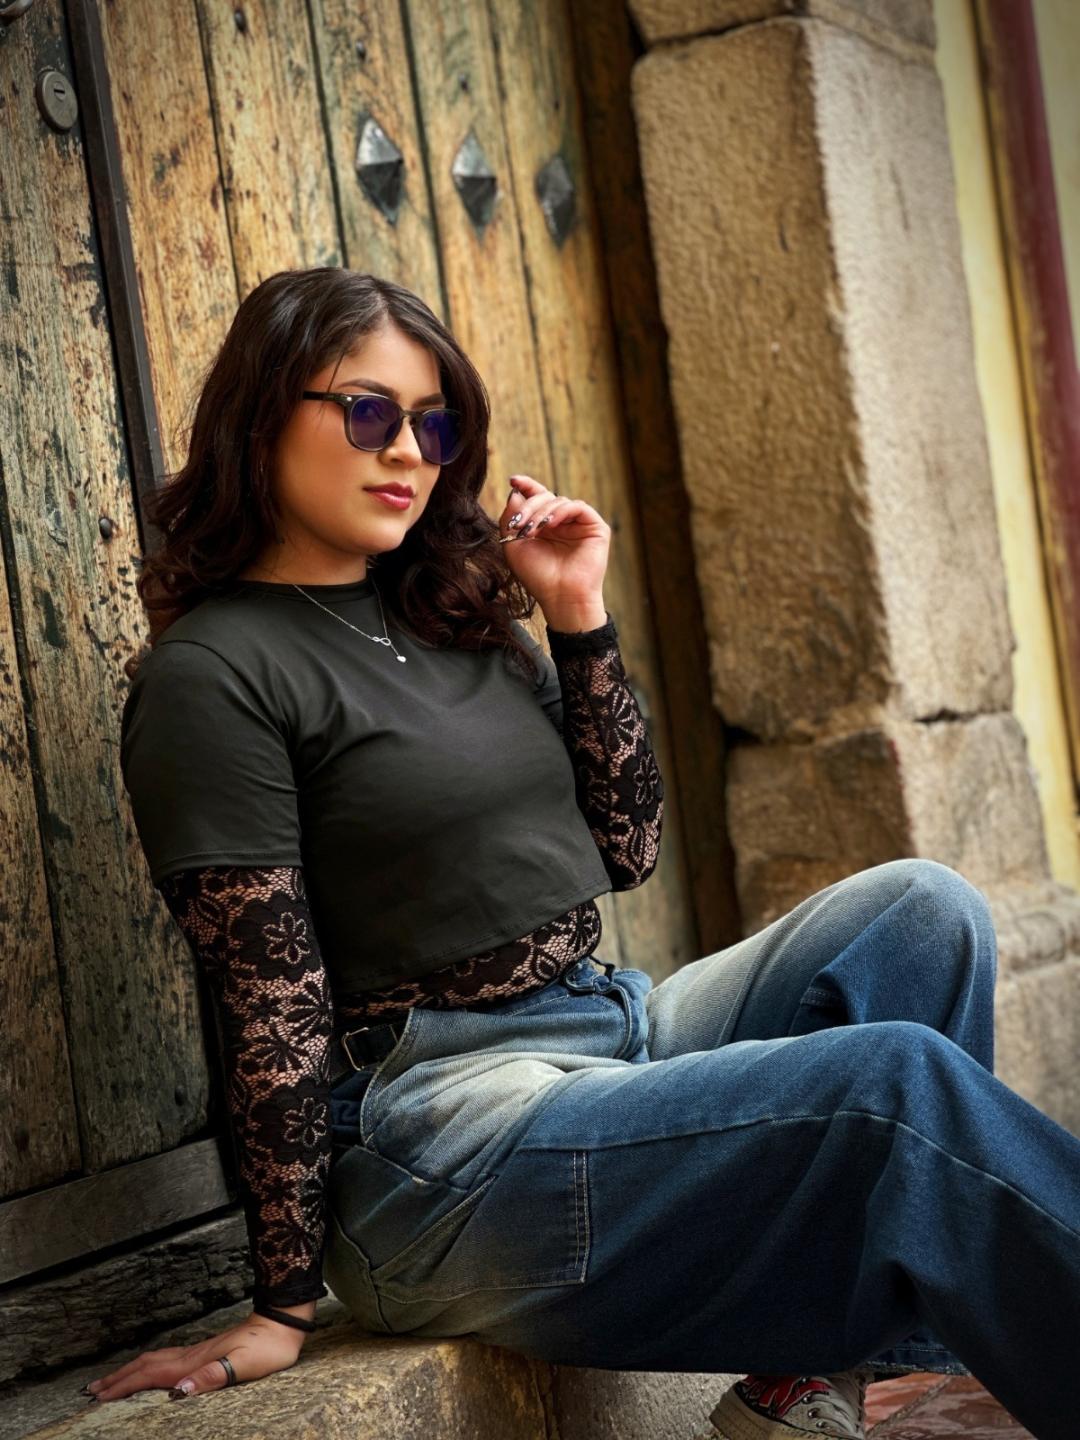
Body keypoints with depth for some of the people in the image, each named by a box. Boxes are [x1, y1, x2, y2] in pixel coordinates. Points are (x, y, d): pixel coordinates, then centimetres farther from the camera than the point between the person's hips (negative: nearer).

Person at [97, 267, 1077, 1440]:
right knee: (897, 1083, -24)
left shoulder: (454, 616, 14)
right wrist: (285, 1307, -10)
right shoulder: (212, 673, -8)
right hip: (439, 1144, -9)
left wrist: (579, 616, 5)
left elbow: (623, 851, 13)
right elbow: (271, 1008, -12)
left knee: (925, 911, -5)